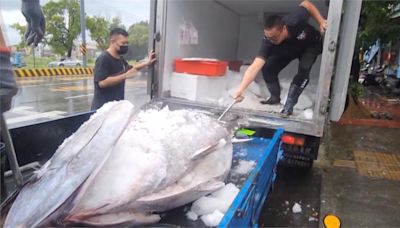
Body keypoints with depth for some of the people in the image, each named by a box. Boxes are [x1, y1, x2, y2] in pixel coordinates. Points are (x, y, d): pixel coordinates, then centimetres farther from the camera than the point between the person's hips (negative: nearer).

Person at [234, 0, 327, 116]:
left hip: (311, 46, -2)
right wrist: (241, 89, -59)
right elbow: (255, 67, -49)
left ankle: (289, 106, -13)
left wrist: (321, 21, -28)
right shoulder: (269, 42, -39)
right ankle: (275, 97, 13)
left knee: (303, 71, -26)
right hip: (287, 51, 2)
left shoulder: (295, 20, -42)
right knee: (267, 68, -12)